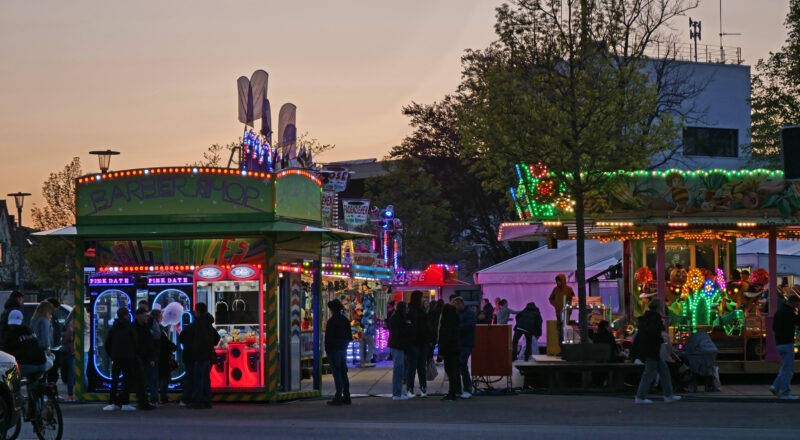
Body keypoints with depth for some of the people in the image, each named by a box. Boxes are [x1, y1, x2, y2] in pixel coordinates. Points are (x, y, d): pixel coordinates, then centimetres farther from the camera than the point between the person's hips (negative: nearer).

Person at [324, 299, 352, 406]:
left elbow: (329, 338, -14)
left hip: (334, 350, -8)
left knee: (337, 373, -7)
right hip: (343, 349, 8)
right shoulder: (345, 320, 9)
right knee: (343, 373, 12)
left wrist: (327, 350, -6)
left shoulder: (332, 321, -15)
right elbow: (349, 336, 15)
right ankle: (346, 396, 14)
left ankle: (338, 397, -8)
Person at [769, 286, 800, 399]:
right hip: (787, 344, -9)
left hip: (779, 343, 9)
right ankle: (785, 392, -2)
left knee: (786, 367, 16)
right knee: (788, 368, -4)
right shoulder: (788, 311, -15)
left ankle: (776, 387, 8)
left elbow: (774, 328, 21)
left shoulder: (779, 310, 15)